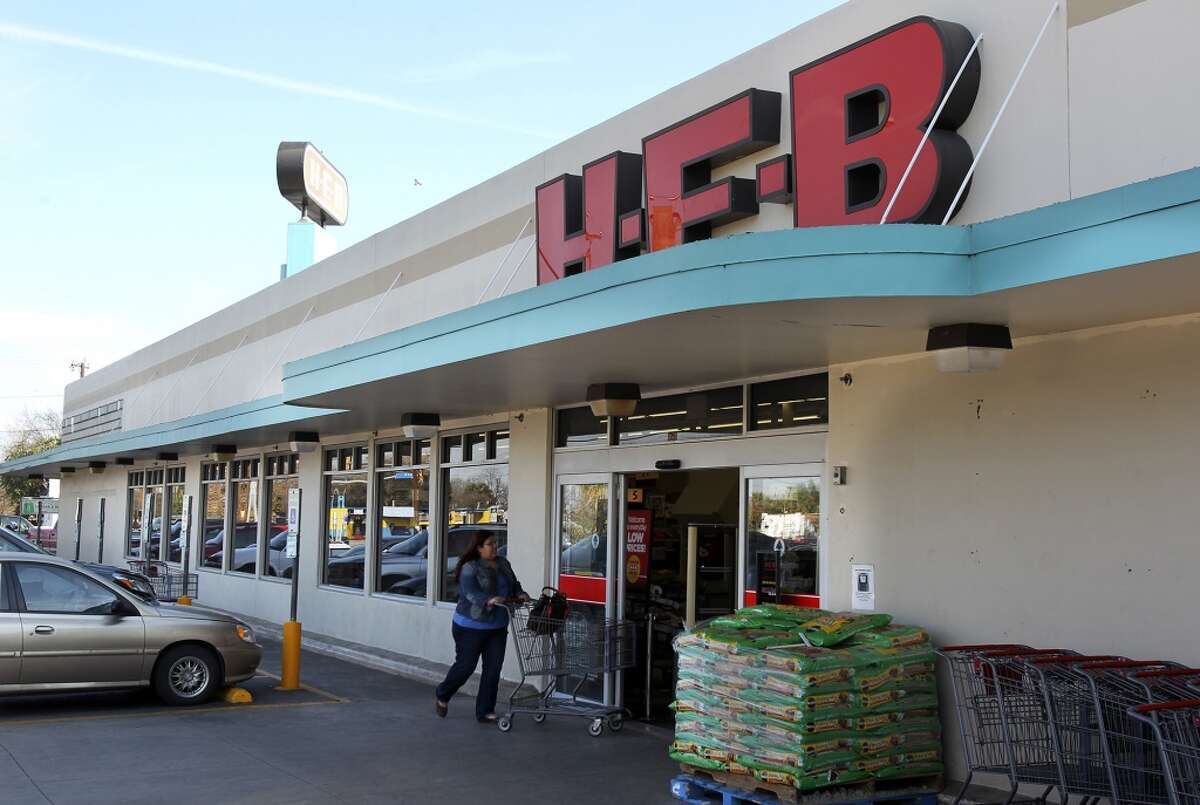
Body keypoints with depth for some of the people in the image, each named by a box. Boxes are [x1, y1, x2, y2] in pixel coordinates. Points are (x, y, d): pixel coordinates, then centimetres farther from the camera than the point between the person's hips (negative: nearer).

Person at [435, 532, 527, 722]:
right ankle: (443, 696, 29)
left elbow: (514, 584, 16)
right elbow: (471, 593, -24)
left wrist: (519, 594, -6)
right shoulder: (470, 568, -12)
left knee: (493, 669, 2)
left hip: (497, 627, 6)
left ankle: (485, 711, 11)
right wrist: (489, 600, -41)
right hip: (471, 626, -6)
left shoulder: (503, 564, 9)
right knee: (465, 665, 3)